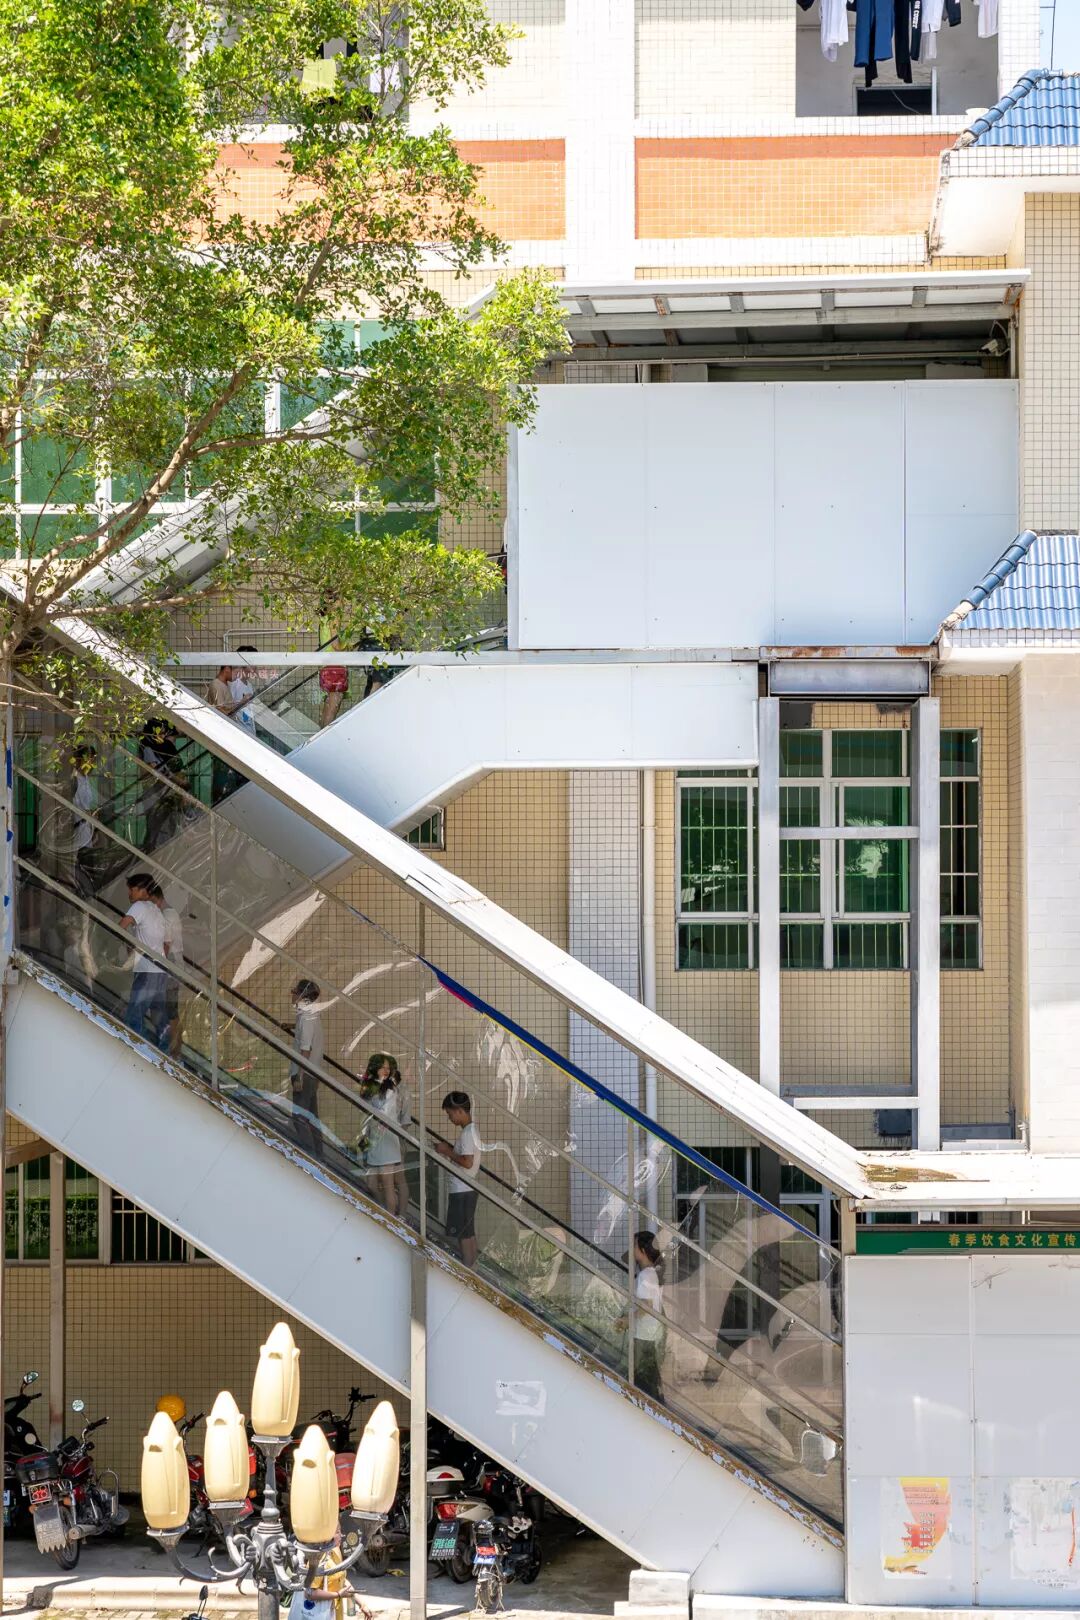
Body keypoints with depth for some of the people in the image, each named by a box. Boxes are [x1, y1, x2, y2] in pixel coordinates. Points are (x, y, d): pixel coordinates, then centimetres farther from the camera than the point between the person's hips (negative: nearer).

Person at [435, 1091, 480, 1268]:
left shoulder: (467, 1133, -19)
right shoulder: (471, 1130, 12)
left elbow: (467, 1162, -25)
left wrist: (447, 1151, -16)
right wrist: (448, 1150, 9)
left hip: (462, 1191, -10)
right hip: (467, 1189, 10)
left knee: (463, 1234, -4)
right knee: (469, 1233, 13)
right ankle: (472, 1268, 18)